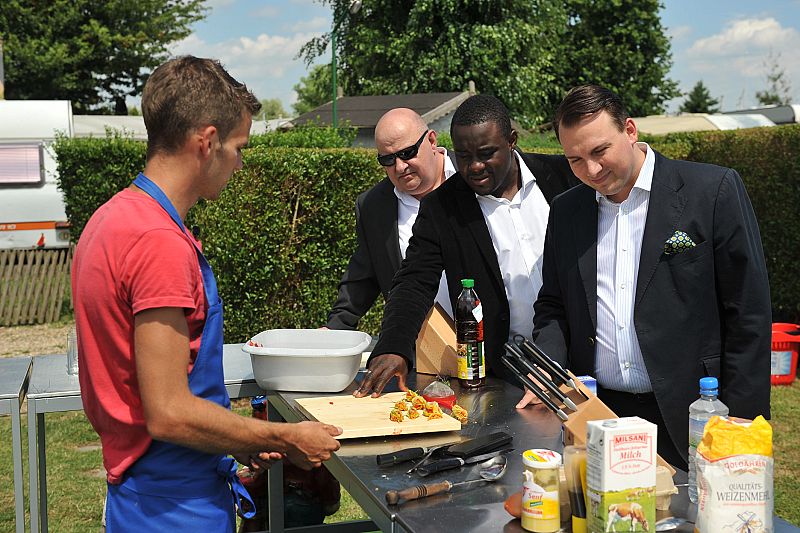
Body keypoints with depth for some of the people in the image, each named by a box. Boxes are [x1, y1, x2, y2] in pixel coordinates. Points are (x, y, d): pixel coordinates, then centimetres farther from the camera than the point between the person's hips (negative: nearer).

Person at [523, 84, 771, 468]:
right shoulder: (565, 211, 9)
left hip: (687, 422, -3)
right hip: (597, 418, 4)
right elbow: (552, 307, 16)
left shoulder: (714, 190, -6)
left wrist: (742, 424, -9)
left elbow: (748, 315, -7)